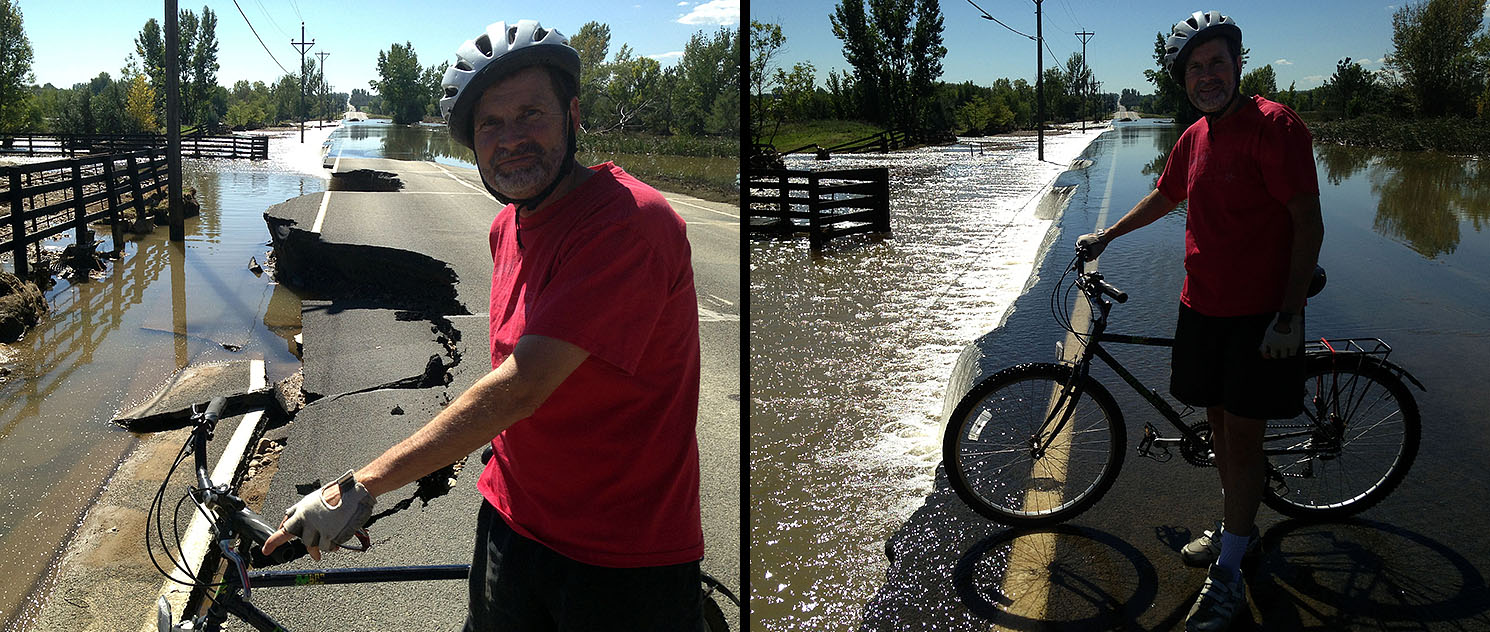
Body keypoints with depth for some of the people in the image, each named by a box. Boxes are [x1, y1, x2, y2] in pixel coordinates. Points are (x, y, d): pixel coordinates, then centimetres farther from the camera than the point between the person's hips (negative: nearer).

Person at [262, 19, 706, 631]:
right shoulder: (508, 226, 5)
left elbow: (522, 385, -28)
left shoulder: (631, 221, -23)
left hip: (626, 557, -7)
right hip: (514, 521, 7)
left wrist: (358, 487, -26)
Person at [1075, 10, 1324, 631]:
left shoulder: (1274, 126, -15)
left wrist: (1289, 315, -20)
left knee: (1242, 436, -1)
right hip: (1202, 306, 7)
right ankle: (1238, 527, 37)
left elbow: (1308, 224, -17)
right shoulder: (1194, 138, 8)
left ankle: (1227, 575, 9)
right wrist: (1105, 235, 33)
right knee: (1219, 423, 17)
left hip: (1259, 313, -7)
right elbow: (1164, 196, 28)